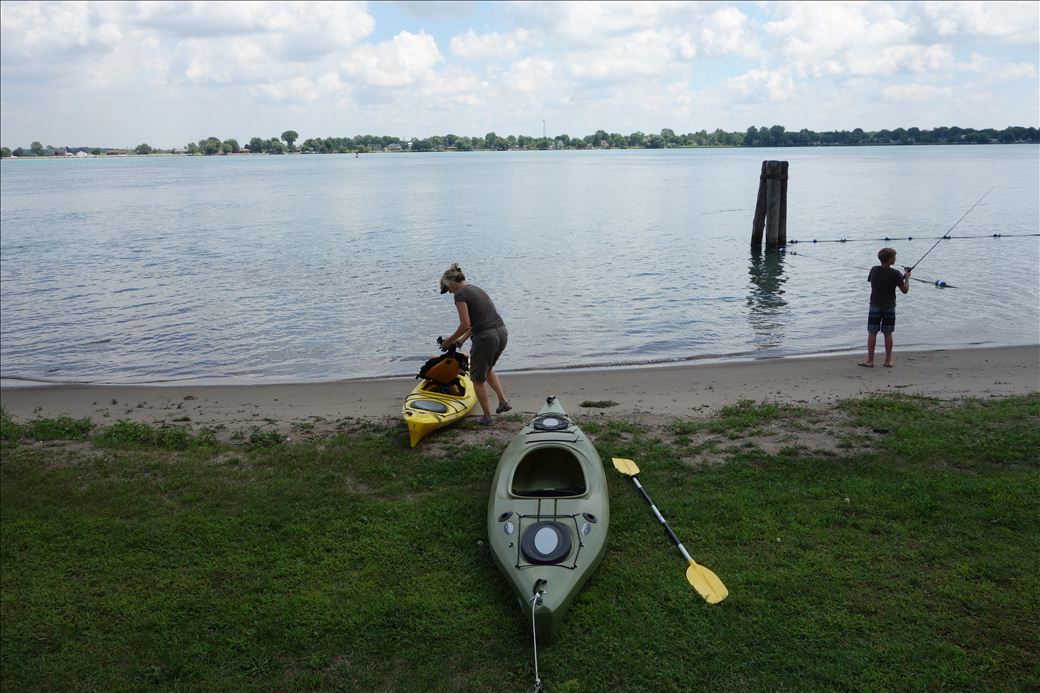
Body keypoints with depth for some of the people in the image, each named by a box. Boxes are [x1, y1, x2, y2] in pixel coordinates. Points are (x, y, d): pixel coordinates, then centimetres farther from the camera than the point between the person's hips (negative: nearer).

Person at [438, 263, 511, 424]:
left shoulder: (460, 294, -9)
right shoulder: (476, 289, 18)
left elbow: (465, 325, -15)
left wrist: (451, 340, 0)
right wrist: (462, 339, 24)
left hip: (485, 338, -8)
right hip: (502, 333, 8)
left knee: (478, 379, 13)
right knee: (487, 369, 32)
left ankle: (487, 417, 20)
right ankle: (503, 401, 24)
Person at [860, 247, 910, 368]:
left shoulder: (874, 270, -4)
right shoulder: (895, 273, -12)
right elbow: (905, 290, -9)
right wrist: (907, 278, 9)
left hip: (875, 306, 1)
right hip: (889, 307, -1)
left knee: (872, 333, 4)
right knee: (888, 334, 6)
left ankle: (870, 360, 3)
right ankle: (888, 360, 12)